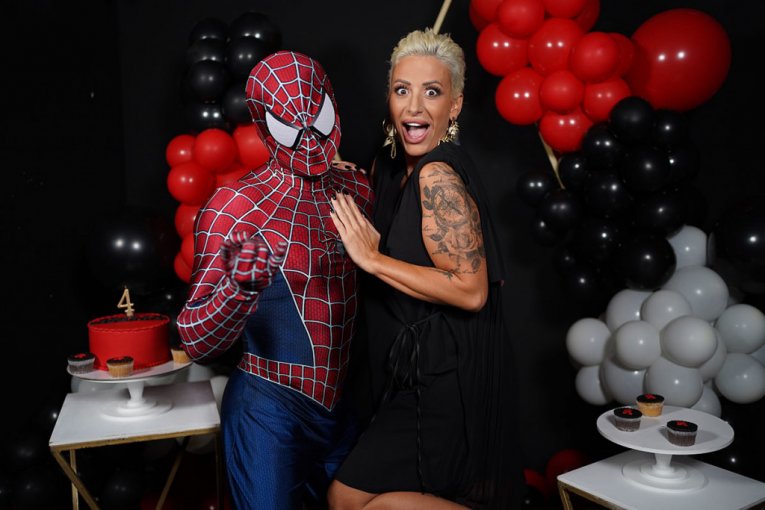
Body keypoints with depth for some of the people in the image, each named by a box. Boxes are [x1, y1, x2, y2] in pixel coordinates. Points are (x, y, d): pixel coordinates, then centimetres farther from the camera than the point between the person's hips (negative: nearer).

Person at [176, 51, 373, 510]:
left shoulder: (358, 189, 0)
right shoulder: (235, 207, -15)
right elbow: (196, 342, -17)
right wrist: (239, 286, -36)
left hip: (342, 406, 6)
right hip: (270, 410, -5)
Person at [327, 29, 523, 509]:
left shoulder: (438, 176, -21)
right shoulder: (393, 164, 6)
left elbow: (471, 290, -26)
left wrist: (373, 258, -22)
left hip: (445, 375, -9)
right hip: (420, 366, 9)